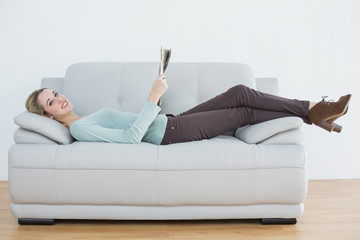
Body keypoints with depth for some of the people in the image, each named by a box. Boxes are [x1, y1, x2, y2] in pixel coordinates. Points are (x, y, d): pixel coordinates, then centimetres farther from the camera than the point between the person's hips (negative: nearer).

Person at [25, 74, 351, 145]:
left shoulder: (90, 118, 17)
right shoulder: (80, 129, -13)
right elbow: (131, 136, -23)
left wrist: (155, 99, 10)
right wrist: (154, 97, -21)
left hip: (170, 123, 9)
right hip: (168, 134, -9)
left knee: (240, 93, -2)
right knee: (243, 113, -8)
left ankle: (312, 110, 4)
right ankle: (310, 114, 7)